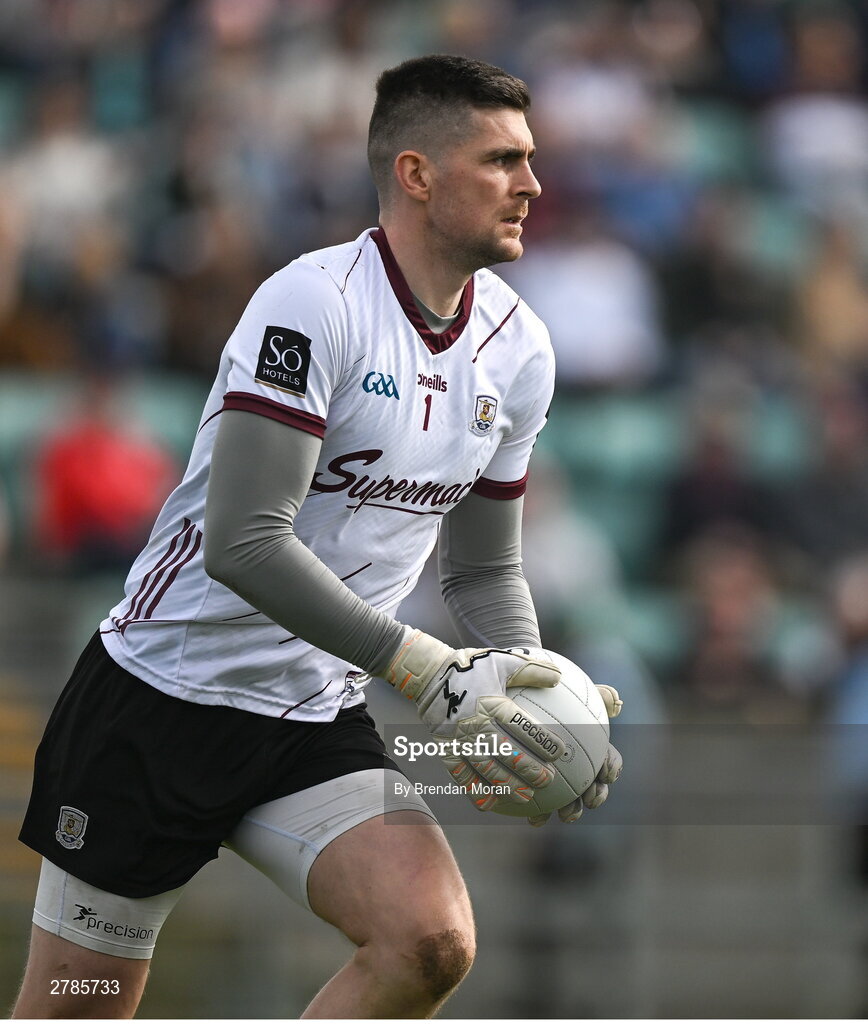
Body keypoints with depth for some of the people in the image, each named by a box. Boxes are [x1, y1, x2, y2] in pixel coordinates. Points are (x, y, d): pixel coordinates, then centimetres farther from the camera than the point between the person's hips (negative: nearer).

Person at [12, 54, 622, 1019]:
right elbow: (243, 542, -26)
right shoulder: (315, 302, -18)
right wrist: (427, 673, -28)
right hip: (164, 692, -5)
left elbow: (483, 570, 15)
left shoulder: (516, 347, 4)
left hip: (319, 724, 5)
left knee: (432, 941, -21)